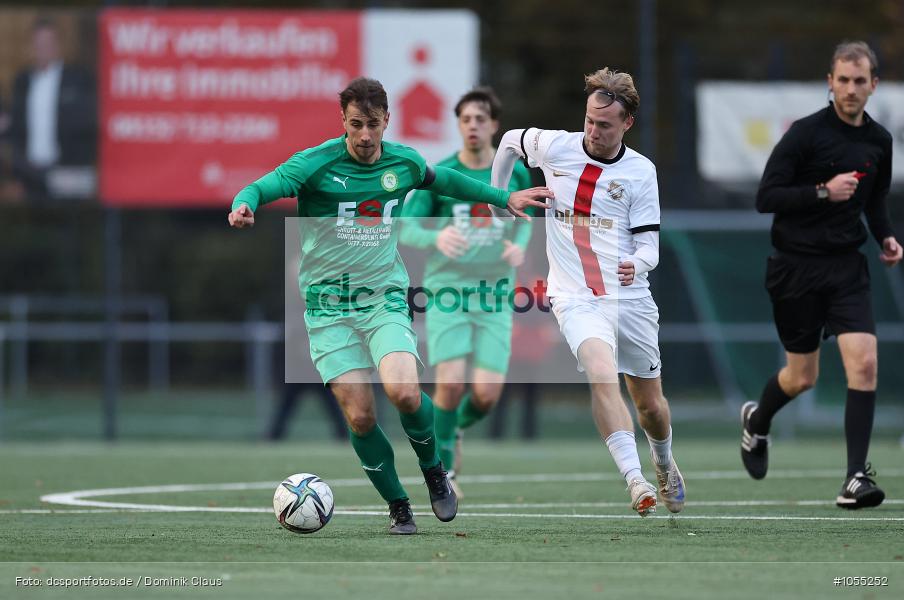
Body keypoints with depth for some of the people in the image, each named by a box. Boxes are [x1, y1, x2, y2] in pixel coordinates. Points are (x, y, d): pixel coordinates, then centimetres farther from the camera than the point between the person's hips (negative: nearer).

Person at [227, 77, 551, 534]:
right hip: (328, 305, -1)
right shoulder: (315, 163, -9)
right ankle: (398, 507, 10)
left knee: (404, 393, -23)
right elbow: (259, 189, -19)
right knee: (359, 416, -10)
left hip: (385, 299, 1)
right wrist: (243, 206, -43)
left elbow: (440, 179, 25)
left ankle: (433, 469, 7)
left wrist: (503, 198, 31)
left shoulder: (404, 163, 3)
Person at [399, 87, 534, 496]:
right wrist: (437, 237, -25)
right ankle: (444, 467, 6)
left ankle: (458, 428, 29)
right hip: (447, 292, -2)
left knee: (487, 393, -8)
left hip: (494, 297, 2)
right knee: (451, 383, -16)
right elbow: (408, 230, -3)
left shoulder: (515, 173, 4)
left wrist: (519, 245, -2)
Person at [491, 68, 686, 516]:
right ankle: (634, 480, -36)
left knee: (650, 403, 10)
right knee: (601, 371, -29)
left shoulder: (641, 172, -2)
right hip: (576, 298, -1)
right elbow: (511, 140, 21)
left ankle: (664, 464, 43)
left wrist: (637, 263, -26)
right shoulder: (555, 147, -1)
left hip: (630, 297, 1)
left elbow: (650, 243, -4)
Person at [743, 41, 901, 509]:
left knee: (864, 363, -16)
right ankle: (756, 422, 42)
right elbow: (766, 198, -15)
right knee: (802, 378, 8)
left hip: (846, 265, 3)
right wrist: (823, 192, -24)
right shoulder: (806, 133, -12)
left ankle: (856, 478, -14)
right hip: (796, 267, -3)